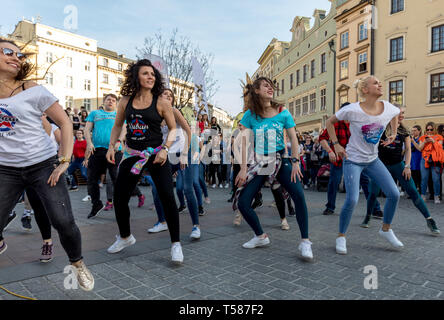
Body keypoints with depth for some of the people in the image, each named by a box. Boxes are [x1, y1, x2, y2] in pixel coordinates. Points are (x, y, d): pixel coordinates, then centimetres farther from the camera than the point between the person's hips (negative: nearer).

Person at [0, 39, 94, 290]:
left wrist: (65, 161, -10)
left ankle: (78, 264, 17)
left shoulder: (33, 91, -3)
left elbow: (65, 123, -4)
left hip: (43, 165, -3)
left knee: (64, 222, -8)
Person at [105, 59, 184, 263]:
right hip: (132, 155, 4)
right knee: (119, 198, 7)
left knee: (168, 198, -11)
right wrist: (111, 146, 4)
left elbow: (173, 129, 0)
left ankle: (176, 244, 7)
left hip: (155, 155, -3)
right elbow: (117, 126, 16)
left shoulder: (161, 103, -5)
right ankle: (125, 237, 34)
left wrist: (165, 149, -13)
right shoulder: (125, 101, 4)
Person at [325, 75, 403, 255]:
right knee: (352, 200, -14)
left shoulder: (388, 108, -7)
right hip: (353, 161, -5)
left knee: (394, 194, 0)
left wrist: (393, 133, 10)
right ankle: (341, 237, 8)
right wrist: (336, 144, -9)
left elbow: (396, 114, 20)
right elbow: (330, 122, -5)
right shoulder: (352, 110, -20)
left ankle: (386, 229, 25)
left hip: (373, 160, 6)